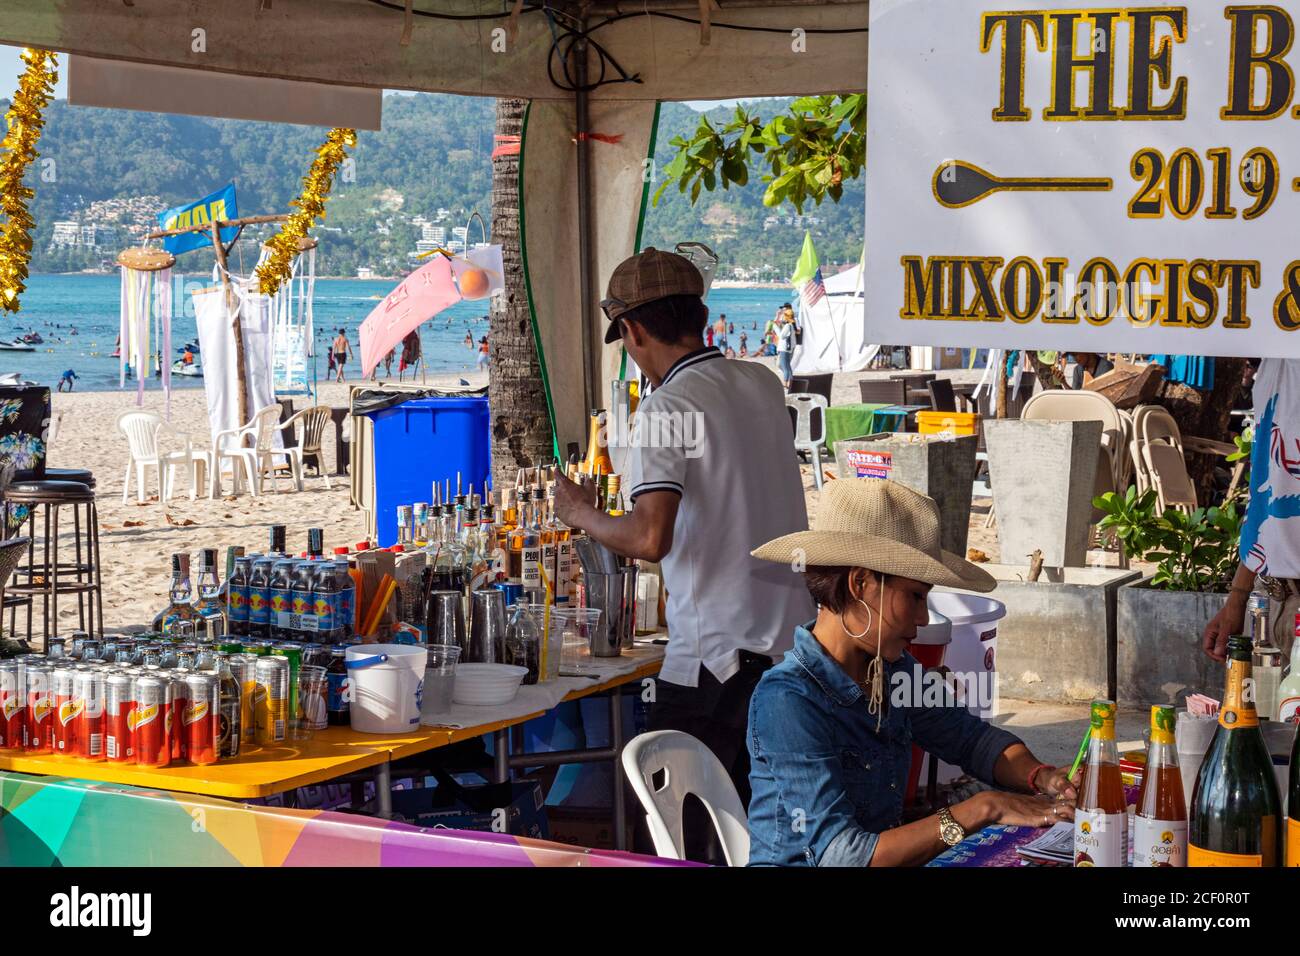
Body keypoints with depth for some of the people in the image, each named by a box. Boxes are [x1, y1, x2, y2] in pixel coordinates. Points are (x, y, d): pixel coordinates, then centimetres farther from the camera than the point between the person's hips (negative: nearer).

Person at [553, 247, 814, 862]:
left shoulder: (668, 408, -14)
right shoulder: (764, 386, 8)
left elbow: (652, 539, -24)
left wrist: (582, 515, -6)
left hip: (715, 655, -7)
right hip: (791, 642, 7)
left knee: (676, 833, 2)